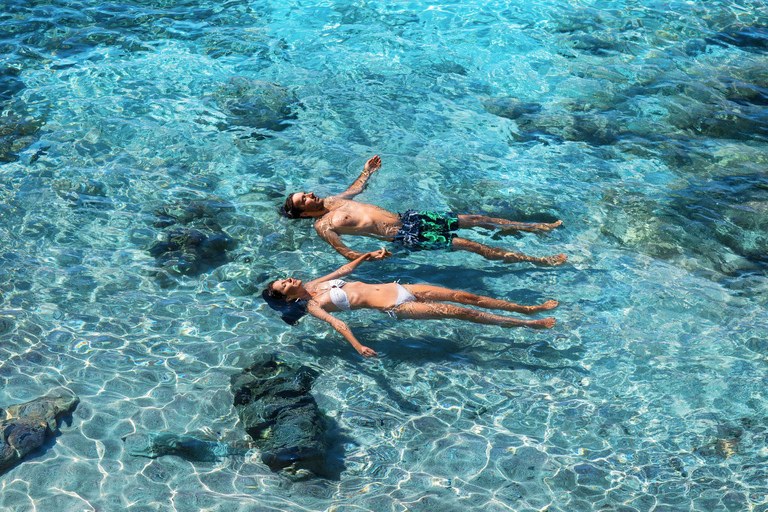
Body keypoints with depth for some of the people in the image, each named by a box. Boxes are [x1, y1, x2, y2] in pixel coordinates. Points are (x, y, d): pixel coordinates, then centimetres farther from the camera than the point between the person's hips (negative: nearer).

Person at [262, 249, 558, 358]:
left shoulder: (314, 284, 14)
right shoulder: (312, 305, -7)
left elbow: (347, 268, 26)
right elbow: (336, 323, -24)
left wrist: (368, 256, 14)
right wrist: (358, 347, -38)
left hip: (395, 288, 7)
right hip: (393, 307, -7)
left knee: (464, 296, -1)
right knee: (453, 312, -13)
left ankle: (529, 309, 6)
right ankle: (528, 325, -6)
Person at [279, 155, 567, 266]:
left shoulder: (332, 201, 15)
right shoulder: (323, 226, -8)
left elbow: (355, 189, 35)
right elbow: (347, 255, -16)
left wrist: (367, 172, 46)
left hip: (406, 218, 8)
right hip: (403, 237, -8)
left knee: (475, 219, 4)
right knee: (470, 245, -13)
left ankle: (534, 227, 13)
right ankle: (538, 261, -9)